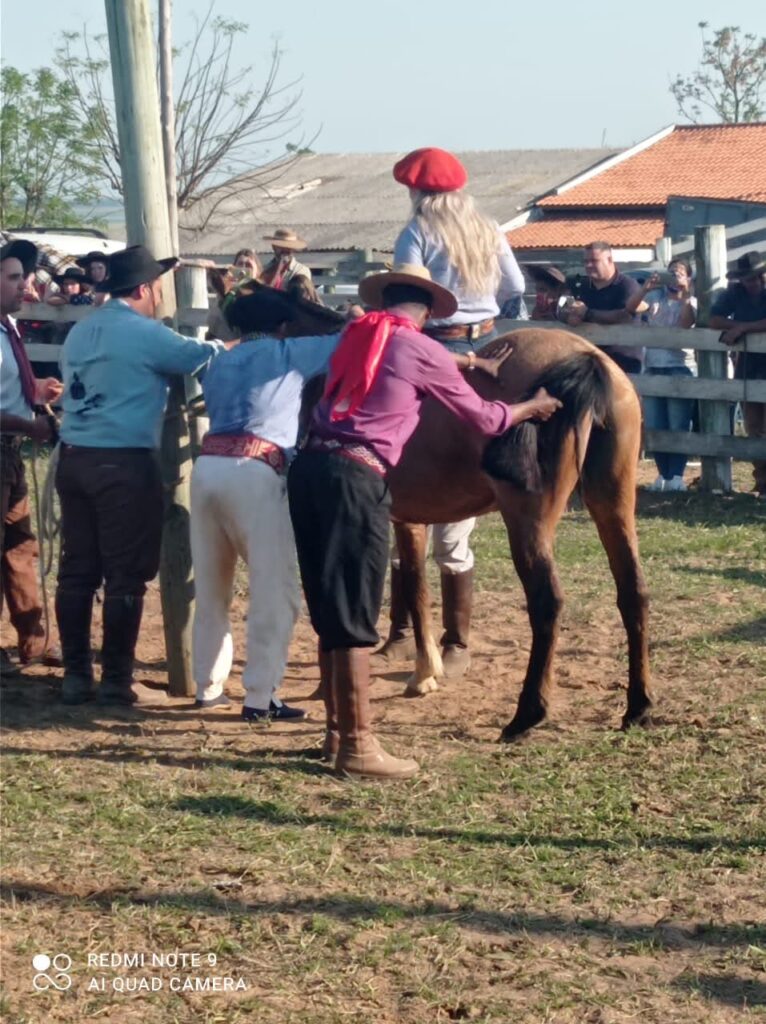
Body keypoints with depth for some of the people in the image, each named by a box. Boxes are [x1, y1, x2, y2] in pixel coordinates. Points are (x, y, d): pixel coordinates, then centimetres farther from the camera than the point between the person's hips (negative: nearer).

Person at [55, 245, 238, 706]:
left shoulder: (80, 332, 15)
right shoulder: (144, 333, -9)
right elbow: (202, 356, -3)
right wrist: (235, 345, 19)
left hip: (75, 458, 7)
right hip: (124, 463, -7)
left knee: (77, 570, 9)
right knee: (125, 575, 0)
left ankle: (76, 676, 12)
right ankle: (116, 680, 2)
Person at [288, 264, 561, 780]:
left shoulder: (358, 333, 17)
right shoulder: (421, 350, 0)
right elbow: (484, 419, 12)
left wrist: (465, 361, 42)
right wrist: (533, 407, 29)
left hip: (310, 466, 7)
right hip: (357, 478, -7)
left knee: (328, 610, 16)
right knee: (354, 617, -3)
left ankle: (338, 728, 26)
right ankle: (357, 746, 1)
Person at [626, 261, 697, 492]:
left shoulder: (691, 302, 3)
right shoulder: (655, 296, 11)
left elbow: (685, 324, -16)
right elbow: (630, 307, -4)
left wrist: (685, 295, -20)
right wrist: (645, 288, -17)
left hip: (680, 367, -4)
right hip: (653, 367, 4)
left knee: (678, 426, -6)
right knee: (654, 426, 4)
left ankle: (677, 476, -6)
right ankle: (663, 474, 12)